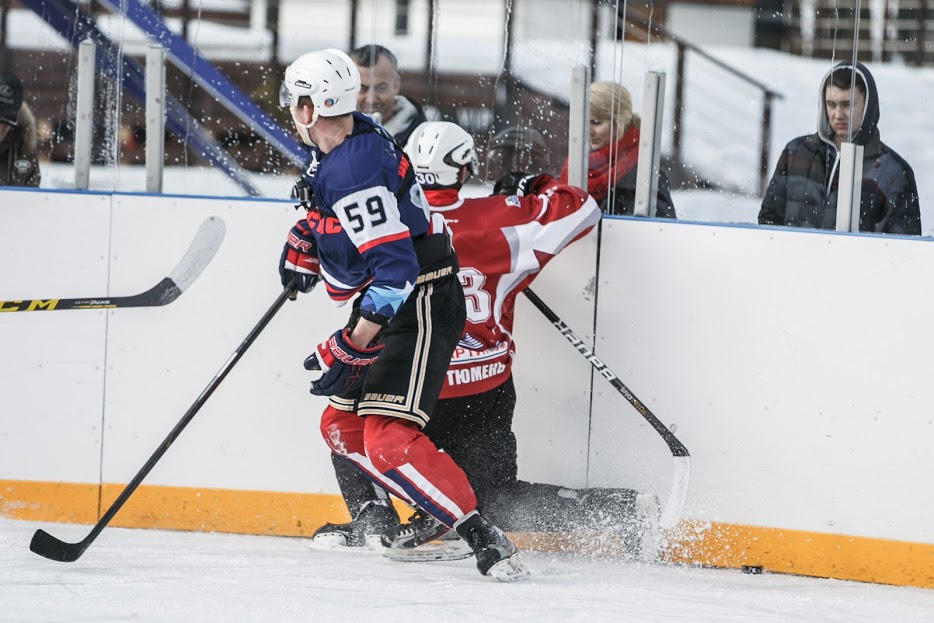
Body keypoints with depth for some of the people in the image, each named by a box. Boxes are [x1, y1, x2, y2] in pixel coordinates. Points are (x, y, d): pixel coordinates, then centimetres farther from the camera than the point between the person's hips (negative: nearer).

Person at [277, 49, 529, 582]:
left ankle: (484, 538, -26)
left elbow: (395, 270, -30)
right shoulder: (355, 136, 7)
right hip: (394, 303, 11)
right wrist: (305, 243, 20)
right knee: (342, 425, 17)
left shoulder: (355, 172, -25)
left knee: (389, 438, -22)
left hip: (422, 305, -11)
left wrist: (347, 349, -29)